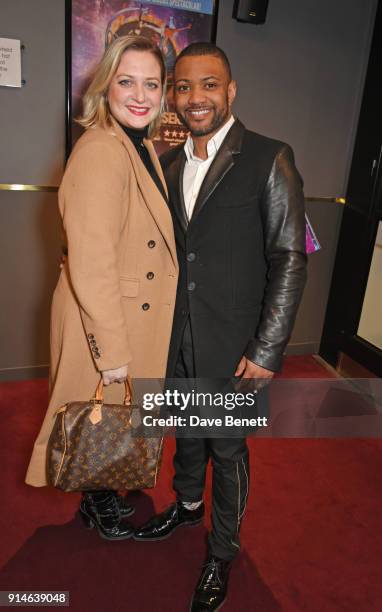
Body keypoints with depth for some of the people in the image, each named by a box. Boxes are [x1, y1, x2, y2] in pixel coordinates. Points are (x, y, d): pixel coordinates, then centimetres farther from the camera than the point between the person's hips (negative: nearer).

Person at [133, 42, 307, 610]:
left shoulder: (270, 159, -11)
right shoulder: (168, 164, 7)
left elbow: (289, 261, -13)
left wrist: (267, 351, -15)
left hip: (233, 344, -5)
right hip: (176, 338, 5)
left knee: (227, 448, 12)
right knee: (186, 432, 24)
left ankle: (223, 553, 38)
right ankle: (187, 505, 52)